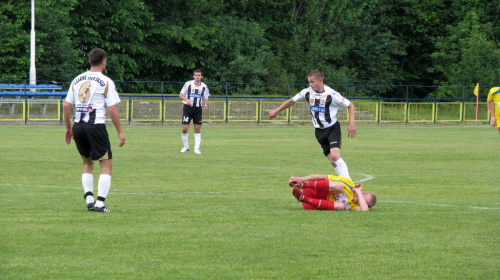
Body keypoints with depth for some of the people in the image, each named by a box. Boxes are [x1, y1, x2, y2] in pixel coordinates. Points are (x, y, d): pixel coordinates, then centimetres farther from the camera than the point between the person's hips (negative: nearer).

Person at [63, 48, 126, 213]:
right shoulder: (106, 82, -4)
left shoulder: (77, 80, 11)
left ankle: (89, 198, 10)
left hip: (78, 126, 5)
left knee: (87, 162, 21)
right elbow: (112, 109, -8)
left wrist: (68, 128, 21)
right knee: (106, 164, 3)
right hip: (96, 125, -5)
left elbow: (66, 106, 11)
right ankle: (100, 203, -7)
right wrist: (120, 132, -1)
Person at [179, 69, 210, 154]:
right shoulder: (188, 84, -5)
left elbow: (206, 97, 13)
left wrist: (206, 104, -8)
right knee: (184, 129, -6)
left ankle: (196, 148, 5)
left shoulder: (204, 86, 3)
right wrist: (186, 99, -20)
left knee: (197, 128, -1)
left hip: (198, 109, 2)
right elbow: (181, 95, 0)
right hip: (187, 108, -2)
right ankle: (186, 146, 12)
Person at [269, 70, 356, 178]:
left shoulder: (331, 94, -17)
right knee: (332, 161, 1)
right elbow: (292, 100, 15)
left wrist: (351, 123, -18)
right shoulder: (307, 92, -1)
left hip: (332, 129, -6)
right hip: (319, 132, 6)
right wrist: (276, 111, 18)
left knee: (335, 156, -24)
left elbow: (350, 105, -9)